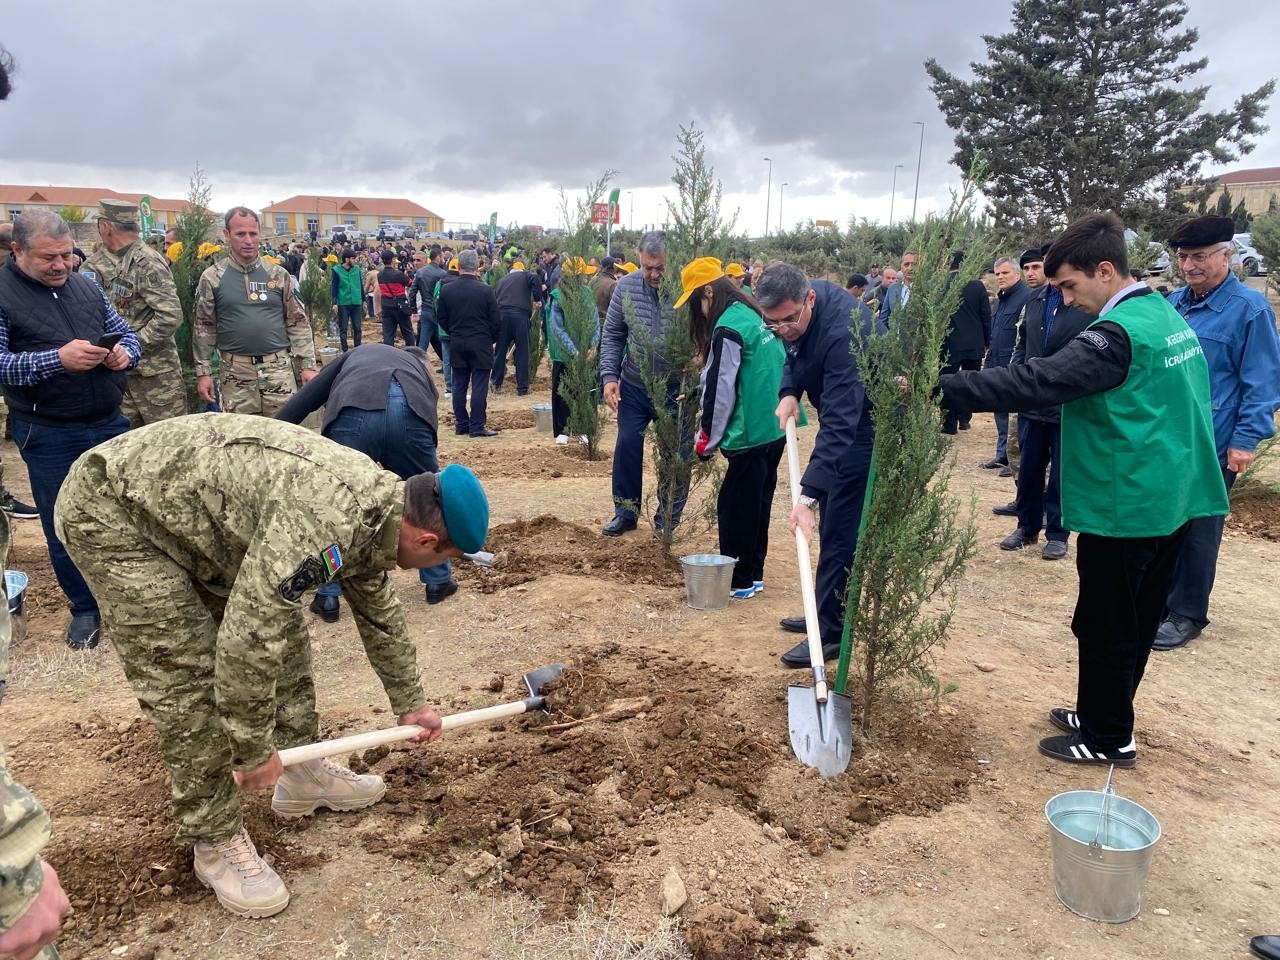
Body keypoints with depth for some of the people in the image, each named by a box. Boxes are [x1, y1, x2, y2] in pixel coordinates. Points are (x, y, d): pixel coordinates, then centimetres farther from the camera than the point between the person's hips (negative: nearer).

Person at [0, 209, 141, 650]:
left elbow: (127, 335, 14)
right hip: (48, 436, -4)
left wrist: (125, 353, -9)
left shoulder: (86, 286, 7)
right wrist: (56, 359, -28)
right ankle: (85, 608, 25)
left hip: (110, 424, 4)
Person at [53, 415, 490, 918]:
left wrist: (410, 703, 22)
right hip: (113, 506, -9)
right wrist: (254, 750, -18)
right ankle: (214, 839, 6)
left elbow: (380, 613, 13)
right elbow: (248, 639, -34)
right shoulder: (323, 519, -35)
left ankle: (302, 772, 25)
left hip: (187, 501, 9)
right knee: (188, 676, -11)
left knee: (282, 630, 9)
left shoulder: (378, 502, -3)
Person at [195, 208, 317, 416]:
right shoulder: (212, 277, 3)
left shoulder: (278, 274, 5)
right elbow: (204, 328, 5)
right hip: (235, 372, 0)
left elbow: (298, 322, 6)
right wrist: (203, 372, 0)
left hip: (278, 367, 1)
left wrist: (308, 365, 0)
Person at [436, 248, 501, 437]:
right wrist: (491, 338, 11)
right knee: (479, 386, 0)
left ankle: (461, 425, 15)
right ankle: (477, 426, 1)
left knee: (459, 386, 10)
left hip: (456, 345, 4)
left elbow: (441, 319, 5)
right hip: (481, 344, -3)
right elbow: (496, 320, -6)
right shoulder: (485, 290, -10)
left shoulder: (446, 289, -1)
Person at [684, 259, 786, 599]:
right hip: (775, 430, 9)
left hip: (750, 434, -9)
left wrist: (706, 440, -6)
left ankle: (739, 582, 10)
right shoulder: (756, 316, 12)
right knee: (758, 503, 17)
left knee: (734, 506, 2)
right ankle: (753, 573, 27)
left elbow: (720, 391, -15)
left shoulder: (728, 328, -15)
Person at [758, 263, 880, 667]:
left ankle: (831, 631, 2)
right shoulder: (796, 308, -9)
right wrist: (789, 391, -7)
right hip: (843, 414, 9)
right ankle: (828, 614, 28)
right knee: (833, 524, 16)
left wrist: (809, 495, -45)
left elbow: (839, 425, -41)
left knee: (840, 531, -8)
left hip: (866, 425, -9)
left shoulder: (843, 333, -36)